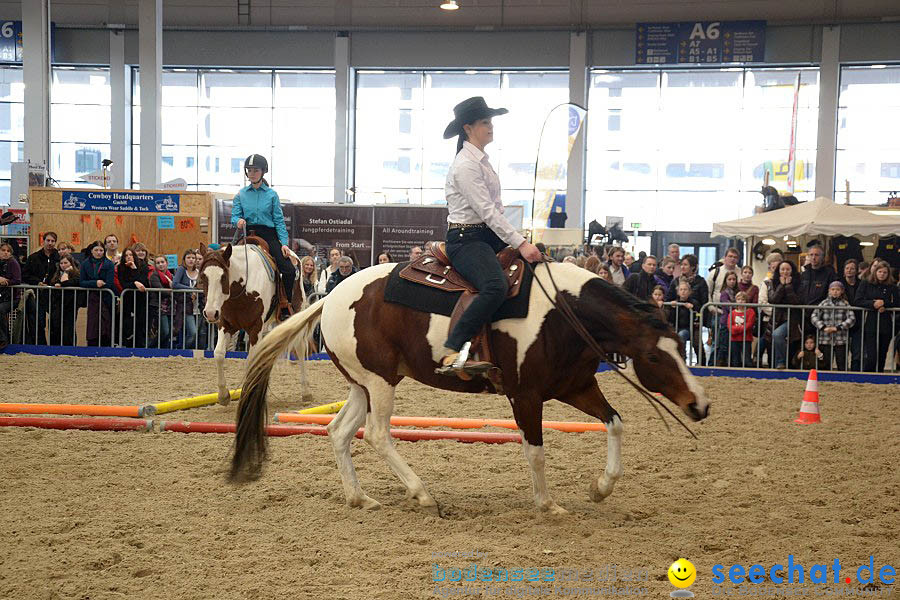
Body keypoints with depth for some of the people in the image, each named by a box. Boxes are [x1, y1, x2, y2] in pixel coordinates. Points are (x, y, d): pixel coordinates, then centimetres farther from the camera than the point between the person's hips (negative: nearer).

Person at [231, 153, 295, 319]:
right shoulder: (241, 194, 11)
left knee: (289, 270, -17)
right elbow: (234, 215, 7)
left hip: (269, 236, -1)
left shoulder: (271, 195, 7)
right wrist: (239, 221, -18)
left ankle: (286, 308, -6)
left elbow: (279, 220, 5)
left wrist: (284, 243, -6)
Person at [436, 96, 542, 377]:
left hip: (489, 236, 10)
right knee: (496, 286, -34)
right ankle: (451, 352, -37)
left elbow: (495, 207, 19)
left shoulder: (483, 161, 17)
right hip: (464, 239, -10)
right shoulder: (464, 166, -13)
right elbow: (487, 211, -19)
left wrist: (522, 241, 10)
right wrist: (520, 243, -21)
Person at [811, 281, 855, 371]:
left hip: (841, 340, -1)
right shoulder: (824, 303, 7)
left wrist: (838, 328, -14)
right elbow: (814, 316, 1)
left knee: (842, 365, 0)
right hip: (826, 340, 1)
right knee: (826, 364, 6)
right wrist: (823, 327, -12)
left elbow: (852, 319, -6)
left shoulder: (845, 304, 4)